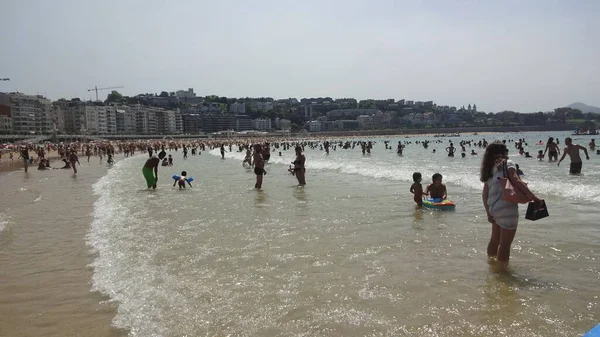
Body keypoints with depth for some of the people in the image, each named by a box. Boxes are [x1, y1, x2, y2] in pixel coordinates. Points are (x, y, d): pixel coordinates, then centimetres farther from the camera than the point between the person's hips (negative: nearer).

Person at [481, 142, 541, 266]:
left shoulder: (489, 170, 14)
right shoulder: (507, 163, -4)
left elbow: (484, 194, 11)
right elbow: (516, 181, -20)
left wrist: (489, 213, 14)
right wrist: (533, 196, -21)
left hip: (494, 208, 8)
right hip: (507, 209, -7)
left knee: (494, 240, 23)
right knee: (505, 243, 2)